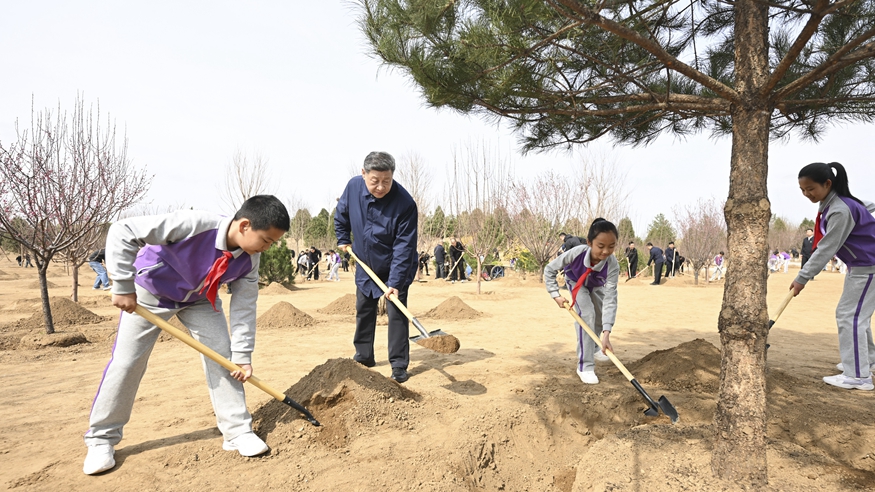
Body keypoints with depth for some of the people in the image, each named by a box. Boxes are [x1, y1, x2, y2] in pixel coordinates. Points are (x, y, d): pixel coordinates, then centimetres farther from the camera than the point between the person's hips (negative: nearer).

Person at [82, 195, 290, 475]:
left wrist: (243, 356, -13)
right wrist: (123, 287, -32)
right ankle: (101, 438, 18)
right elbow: (122, 232, -35)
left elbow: (244, 307, -12)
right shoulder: (196, 224, -40)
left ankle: (238, 431, 6)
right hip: (151, 292, -4)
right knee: (126, 362, -1)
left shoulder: (249, 260, -21)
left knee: (222, 356, -5)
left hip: (200, 299, 4)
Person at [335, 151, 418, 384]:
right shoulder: (353, 186, -16)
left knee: (396, 313, -6)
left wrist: (395, 282, -32)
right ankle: (363, 356, 32)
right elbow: (341, 214, 7)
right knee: (363, 310, 15)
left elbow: (404, 247, -29)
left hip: (395, 269, -5)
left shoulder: (405, 204, -30)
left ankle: (399, 365, 5)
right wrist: (343, 239, 10)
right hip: (365, 266, 5)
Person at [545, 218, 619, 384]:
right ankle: (585, 366, -17)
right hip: (576, 282, -3)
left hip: (596, 286, 3)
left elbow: (610, 299, -43)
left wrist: (606, 333, -50)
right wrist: (556, 295, -31)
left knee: (602, 316, 13)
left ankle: (592, 348, 44)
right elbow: (549, 269, -25)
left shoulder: (613, 265, -40)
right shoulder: (577, 253, -42)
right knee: (586, 314, -22)